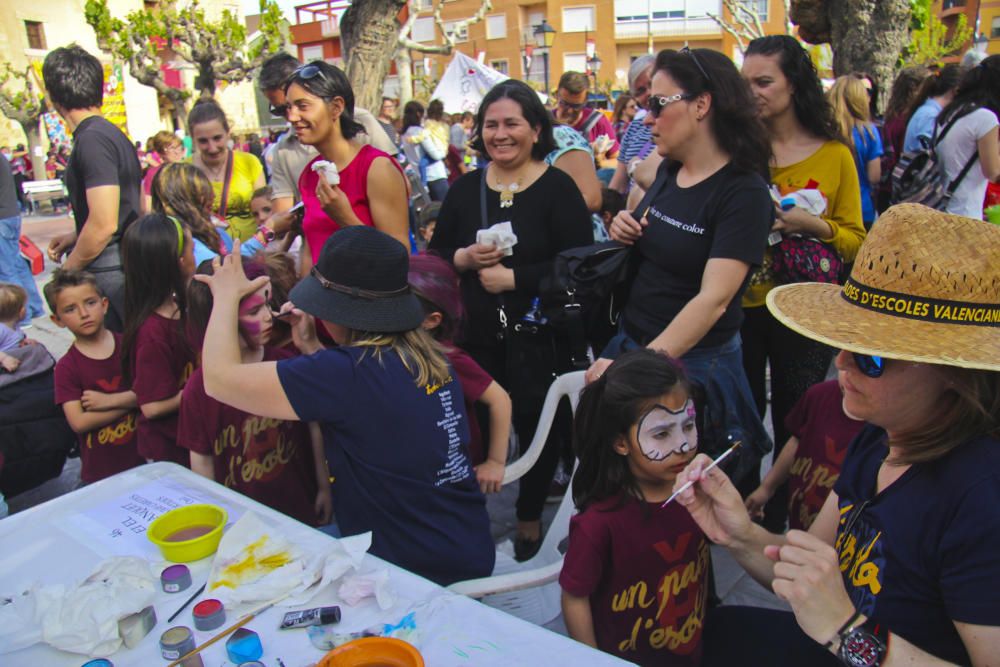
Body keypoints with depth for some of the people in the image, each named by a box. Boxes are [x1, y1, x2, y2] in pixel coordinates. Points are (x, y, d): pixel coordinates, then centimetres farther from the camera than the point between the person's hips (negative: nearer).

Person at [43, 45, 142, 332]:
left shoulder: (92, 140, -16)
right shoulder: (114, 134, 14)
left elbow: (104, 224, -21)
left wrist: (67, 271, -8)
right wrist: (75, 236, 22)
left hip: (110, 272, -9)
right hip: (130, 263, 10)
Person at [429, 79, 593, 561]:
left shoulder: (557, 188, -5)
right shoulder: (465, 188, 9)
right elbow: (434, 258, 11)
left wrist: (513, 277, -18)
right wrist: (464, 259, -10)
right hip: (476, 339, 3)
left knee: (536, 428, 10)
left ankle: (530, 516, 33)